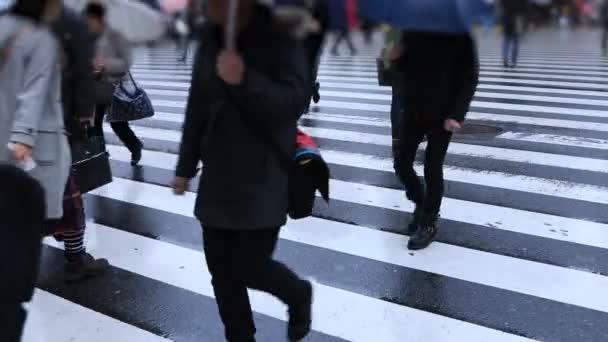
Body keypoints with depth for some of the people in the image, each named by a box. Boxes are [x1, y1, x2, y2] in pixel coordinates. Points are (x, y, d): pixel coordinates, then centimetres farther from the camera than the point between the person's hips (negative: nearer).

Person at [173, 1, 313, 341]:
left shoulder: (281, 39, -13)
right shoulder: (211, 39, 6)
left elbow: (294, 102, -22)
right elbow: (197, 107, 12)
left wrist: (245, 81, -37)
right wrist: (186, 166, 16)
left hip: (263, 181, -5)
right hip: (218, 179, 6)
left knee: (250, 268, 0)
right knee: (222, 269, 10)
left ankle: (300, 294, 33)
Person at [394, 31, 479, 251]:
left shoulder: (459, 34, -10)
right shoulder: (411, 32, 3)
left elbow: (469, 77, -10)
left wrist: (457, 114, -18)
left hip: (442, 115, -4)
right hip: (413, 110, 4)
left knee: (432, 169, 1)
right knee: (402, 163, 5)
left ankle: (429, 223, 18)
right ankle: (420, 204, 31)